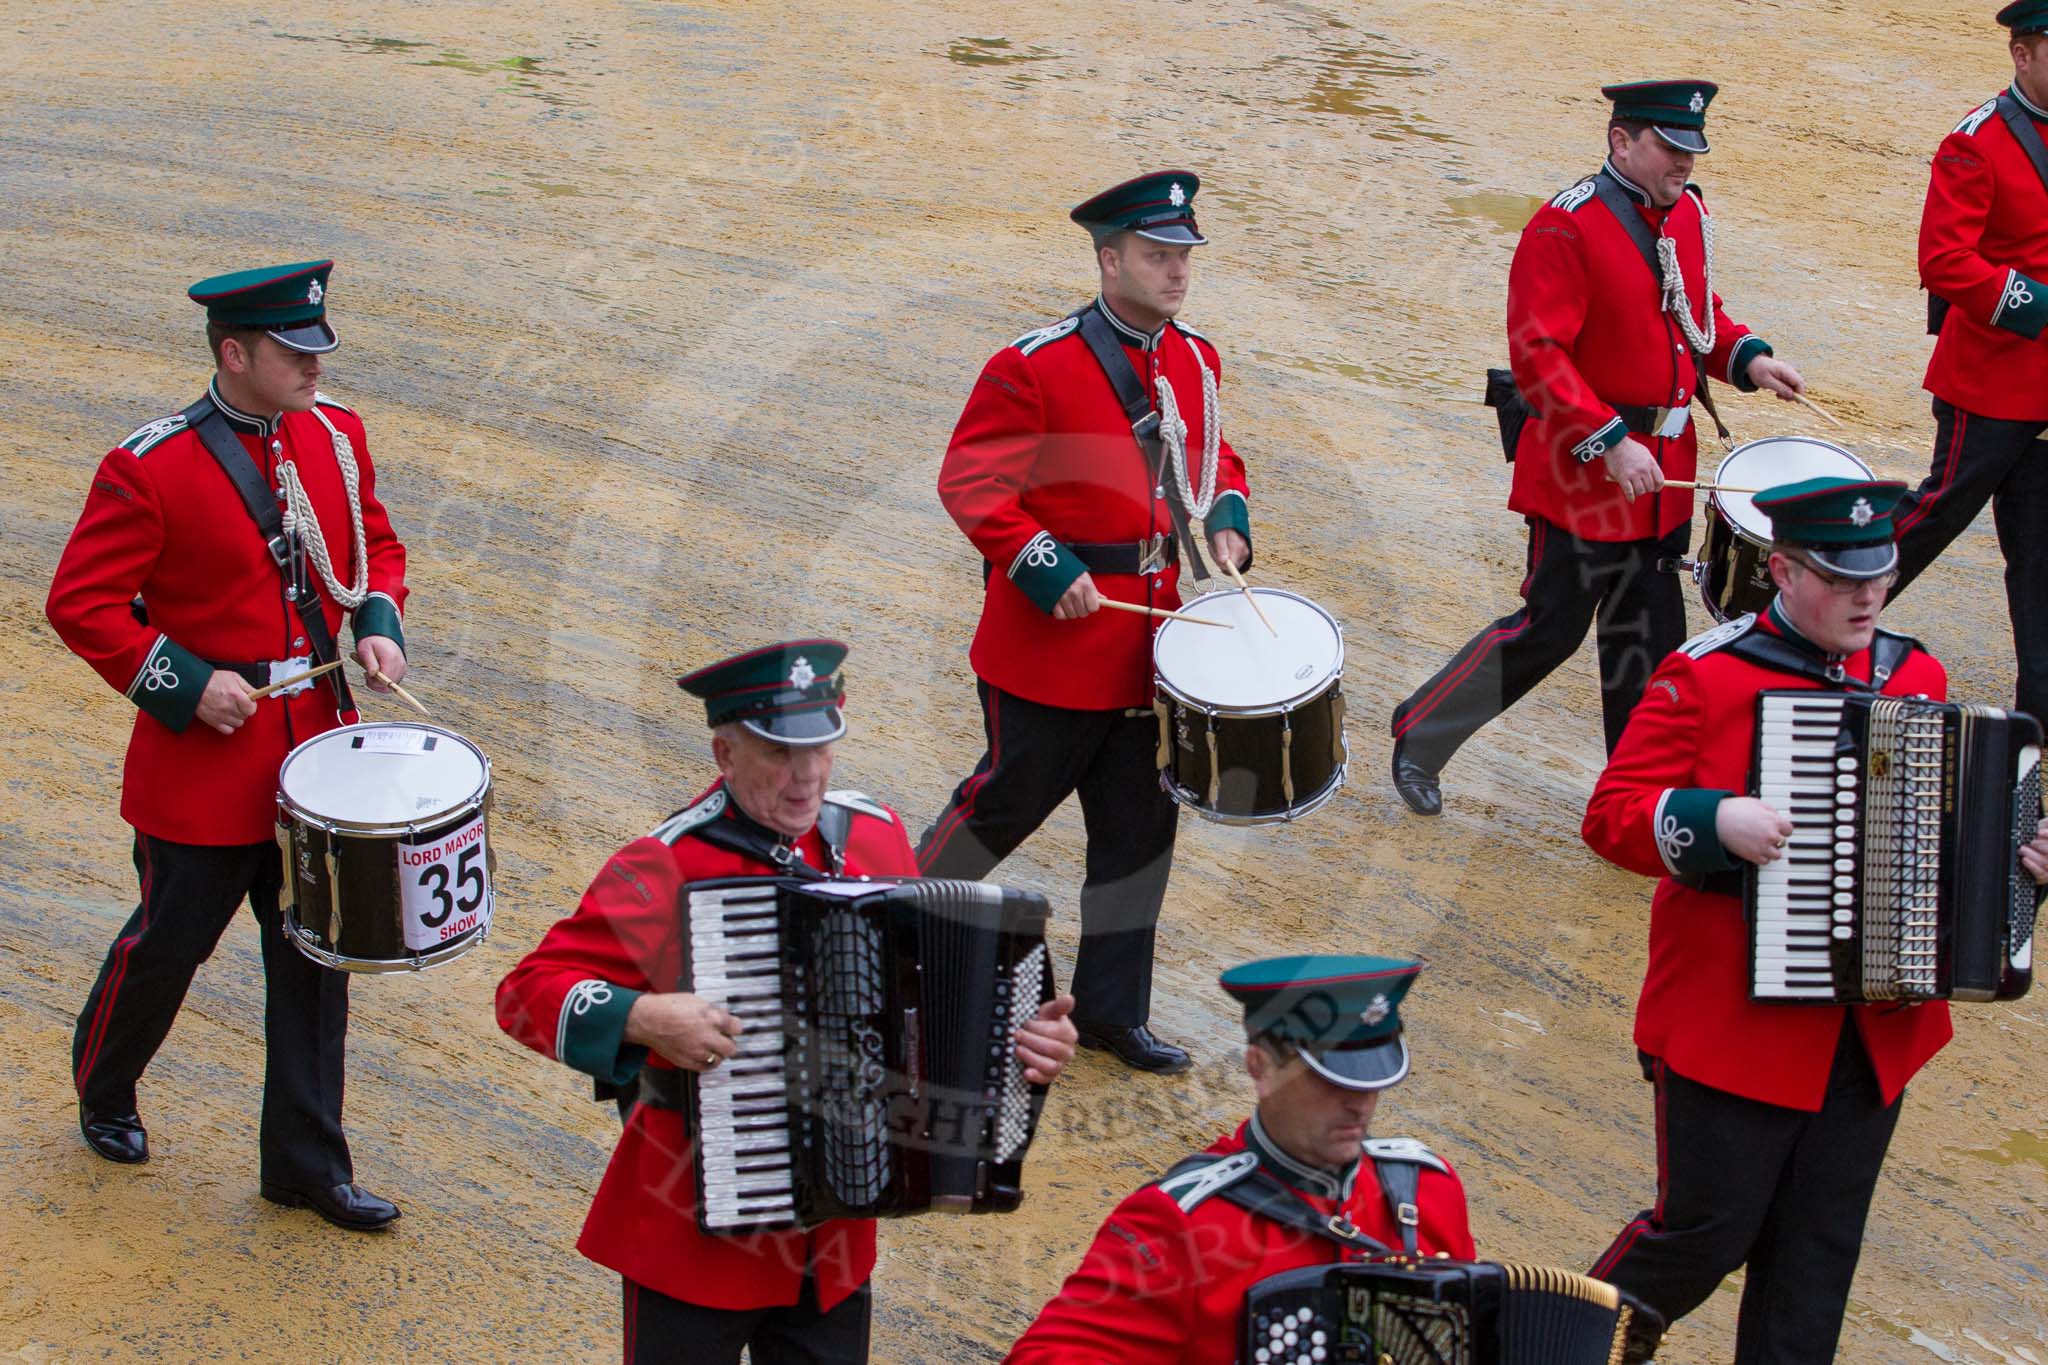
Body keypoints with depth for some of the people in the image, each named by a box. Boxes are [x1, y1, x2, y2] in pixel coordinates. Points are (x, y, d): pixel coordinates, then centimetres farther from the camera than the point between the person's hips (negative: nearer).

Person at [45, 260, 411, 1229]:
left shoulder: (337, 438, 1)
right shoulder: (150, 470, -16)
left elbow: (376, 546, 16)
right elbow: (79, 603, -13)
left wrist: (378, 623, -3)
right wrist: (183, 682, -19)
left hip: (317, 746, 5)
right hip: (204, 754, -5)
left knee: (315, 953, 9)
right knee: (168, 943, 10)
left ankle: (307, 1164, 20)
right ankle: (104, 1094, 39)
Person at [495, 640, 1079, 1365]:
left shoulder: (876, 836, 3)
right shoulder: (663, 868, -14)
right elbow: (526, 992, -16)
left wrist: (1027, 1035, -1)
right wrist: (645, 1018, -31)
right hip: (694, 1225, -5)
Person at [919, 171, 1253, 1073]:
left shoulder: (1194, 361, 6)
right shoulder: (1034, 367, -15)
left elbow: (1213, 457, 22)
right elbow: (969, 483, -14)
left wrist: (1227, 517, 2)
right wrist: (1043, 566, -22)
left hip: (1149, 643, 6)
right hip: (1054, 639, -6)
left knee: (1140, 824, 9)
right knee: (1010, 798, 8)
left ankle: (1112, 1009, 21)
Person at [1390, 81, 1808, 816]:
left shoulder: (1687, 214, 7)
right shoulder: (1566, 226, -17)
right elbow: (1536, 354, -21)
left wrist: (1746, 357, 1)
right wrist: (1609, 442, -25)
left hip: (1664, 466, 7)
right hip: (1583, 471, -7)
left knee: (1648, 637, 12)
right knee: (1550, 628, -1)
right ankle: (1422, 731, 18)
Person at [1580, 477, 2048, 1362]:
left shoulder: (1916, 676, 8)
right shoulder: (1704, 679, -10)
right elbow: (1610, 816, -11)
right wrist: (1713, 823, -27)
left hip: (1874, 1028, 5)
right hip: (1733, 1024, -5)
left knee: (1819, 1252, 11)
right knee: (1710, 1229, 2)